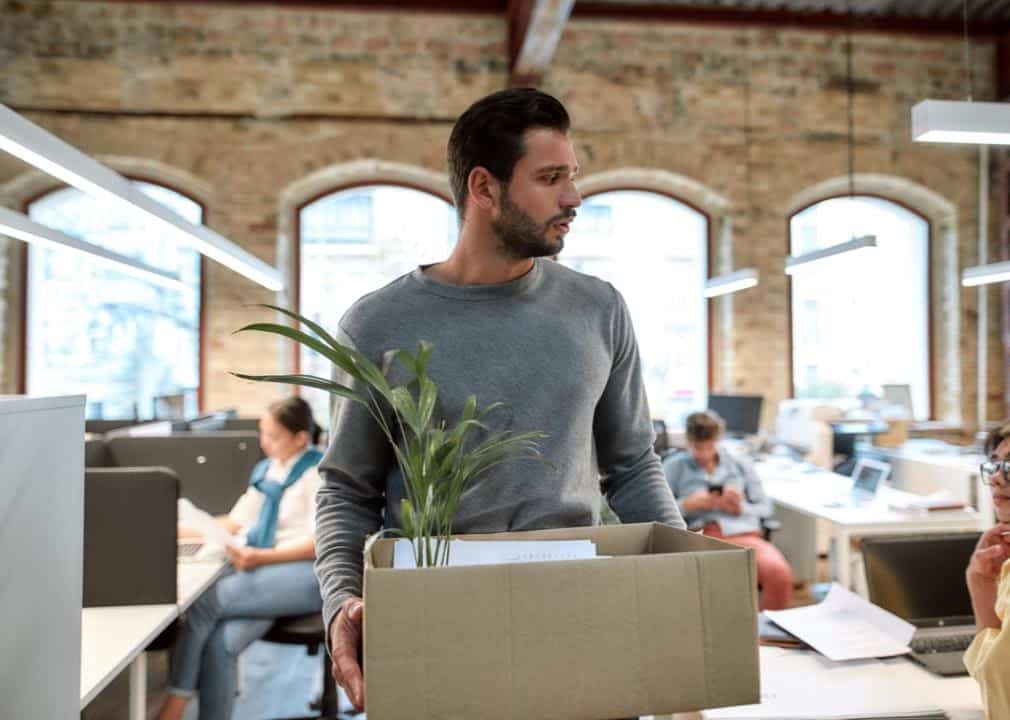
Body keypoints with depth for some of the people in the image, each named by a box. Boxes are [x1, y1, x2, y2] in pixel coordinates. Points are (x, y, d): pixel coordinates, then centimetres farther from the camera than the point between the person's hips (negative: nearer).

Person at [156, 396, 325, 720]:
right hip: (263, 570, 6)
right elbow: (238, 521, 21)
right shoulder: (265, 470, 17)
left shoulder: (320, 472, -6)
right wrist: (189, 531, 6)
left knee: (205, 601, -22)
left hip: (306, 574, -6)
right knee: (221, 640, -23)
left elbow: (320, 544, -13)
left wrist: (261, 557, -24)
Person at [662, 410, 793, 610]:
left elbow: (765, 506, 21)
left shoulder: (740, 466, 25)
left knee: (779, 572, -32)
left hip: (744, 534, 2)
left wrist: (741, 508, 1)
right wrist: (689, 505, -5)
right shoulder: (674, 466, 19)